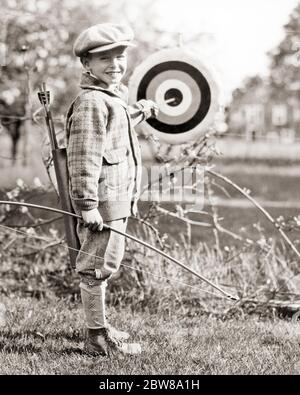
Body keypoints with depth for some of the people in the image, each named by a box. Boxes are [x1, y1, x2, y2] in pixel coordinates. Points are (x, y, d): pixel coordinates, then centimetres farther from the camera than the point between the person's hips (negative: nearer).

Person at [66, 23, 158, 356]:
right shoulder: (91, 103, -16)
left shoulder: (113, 98, 16)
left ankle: (100, 329, 31)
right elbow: (83, 157, -22)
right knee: (98, 266, -2)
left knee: (102, 266, 19)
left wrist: (139, 112, 49)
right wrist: (87, 205, -25)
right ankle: (98, 338, 7)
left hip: (117, 198, 10)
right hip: (103, 201, -10)